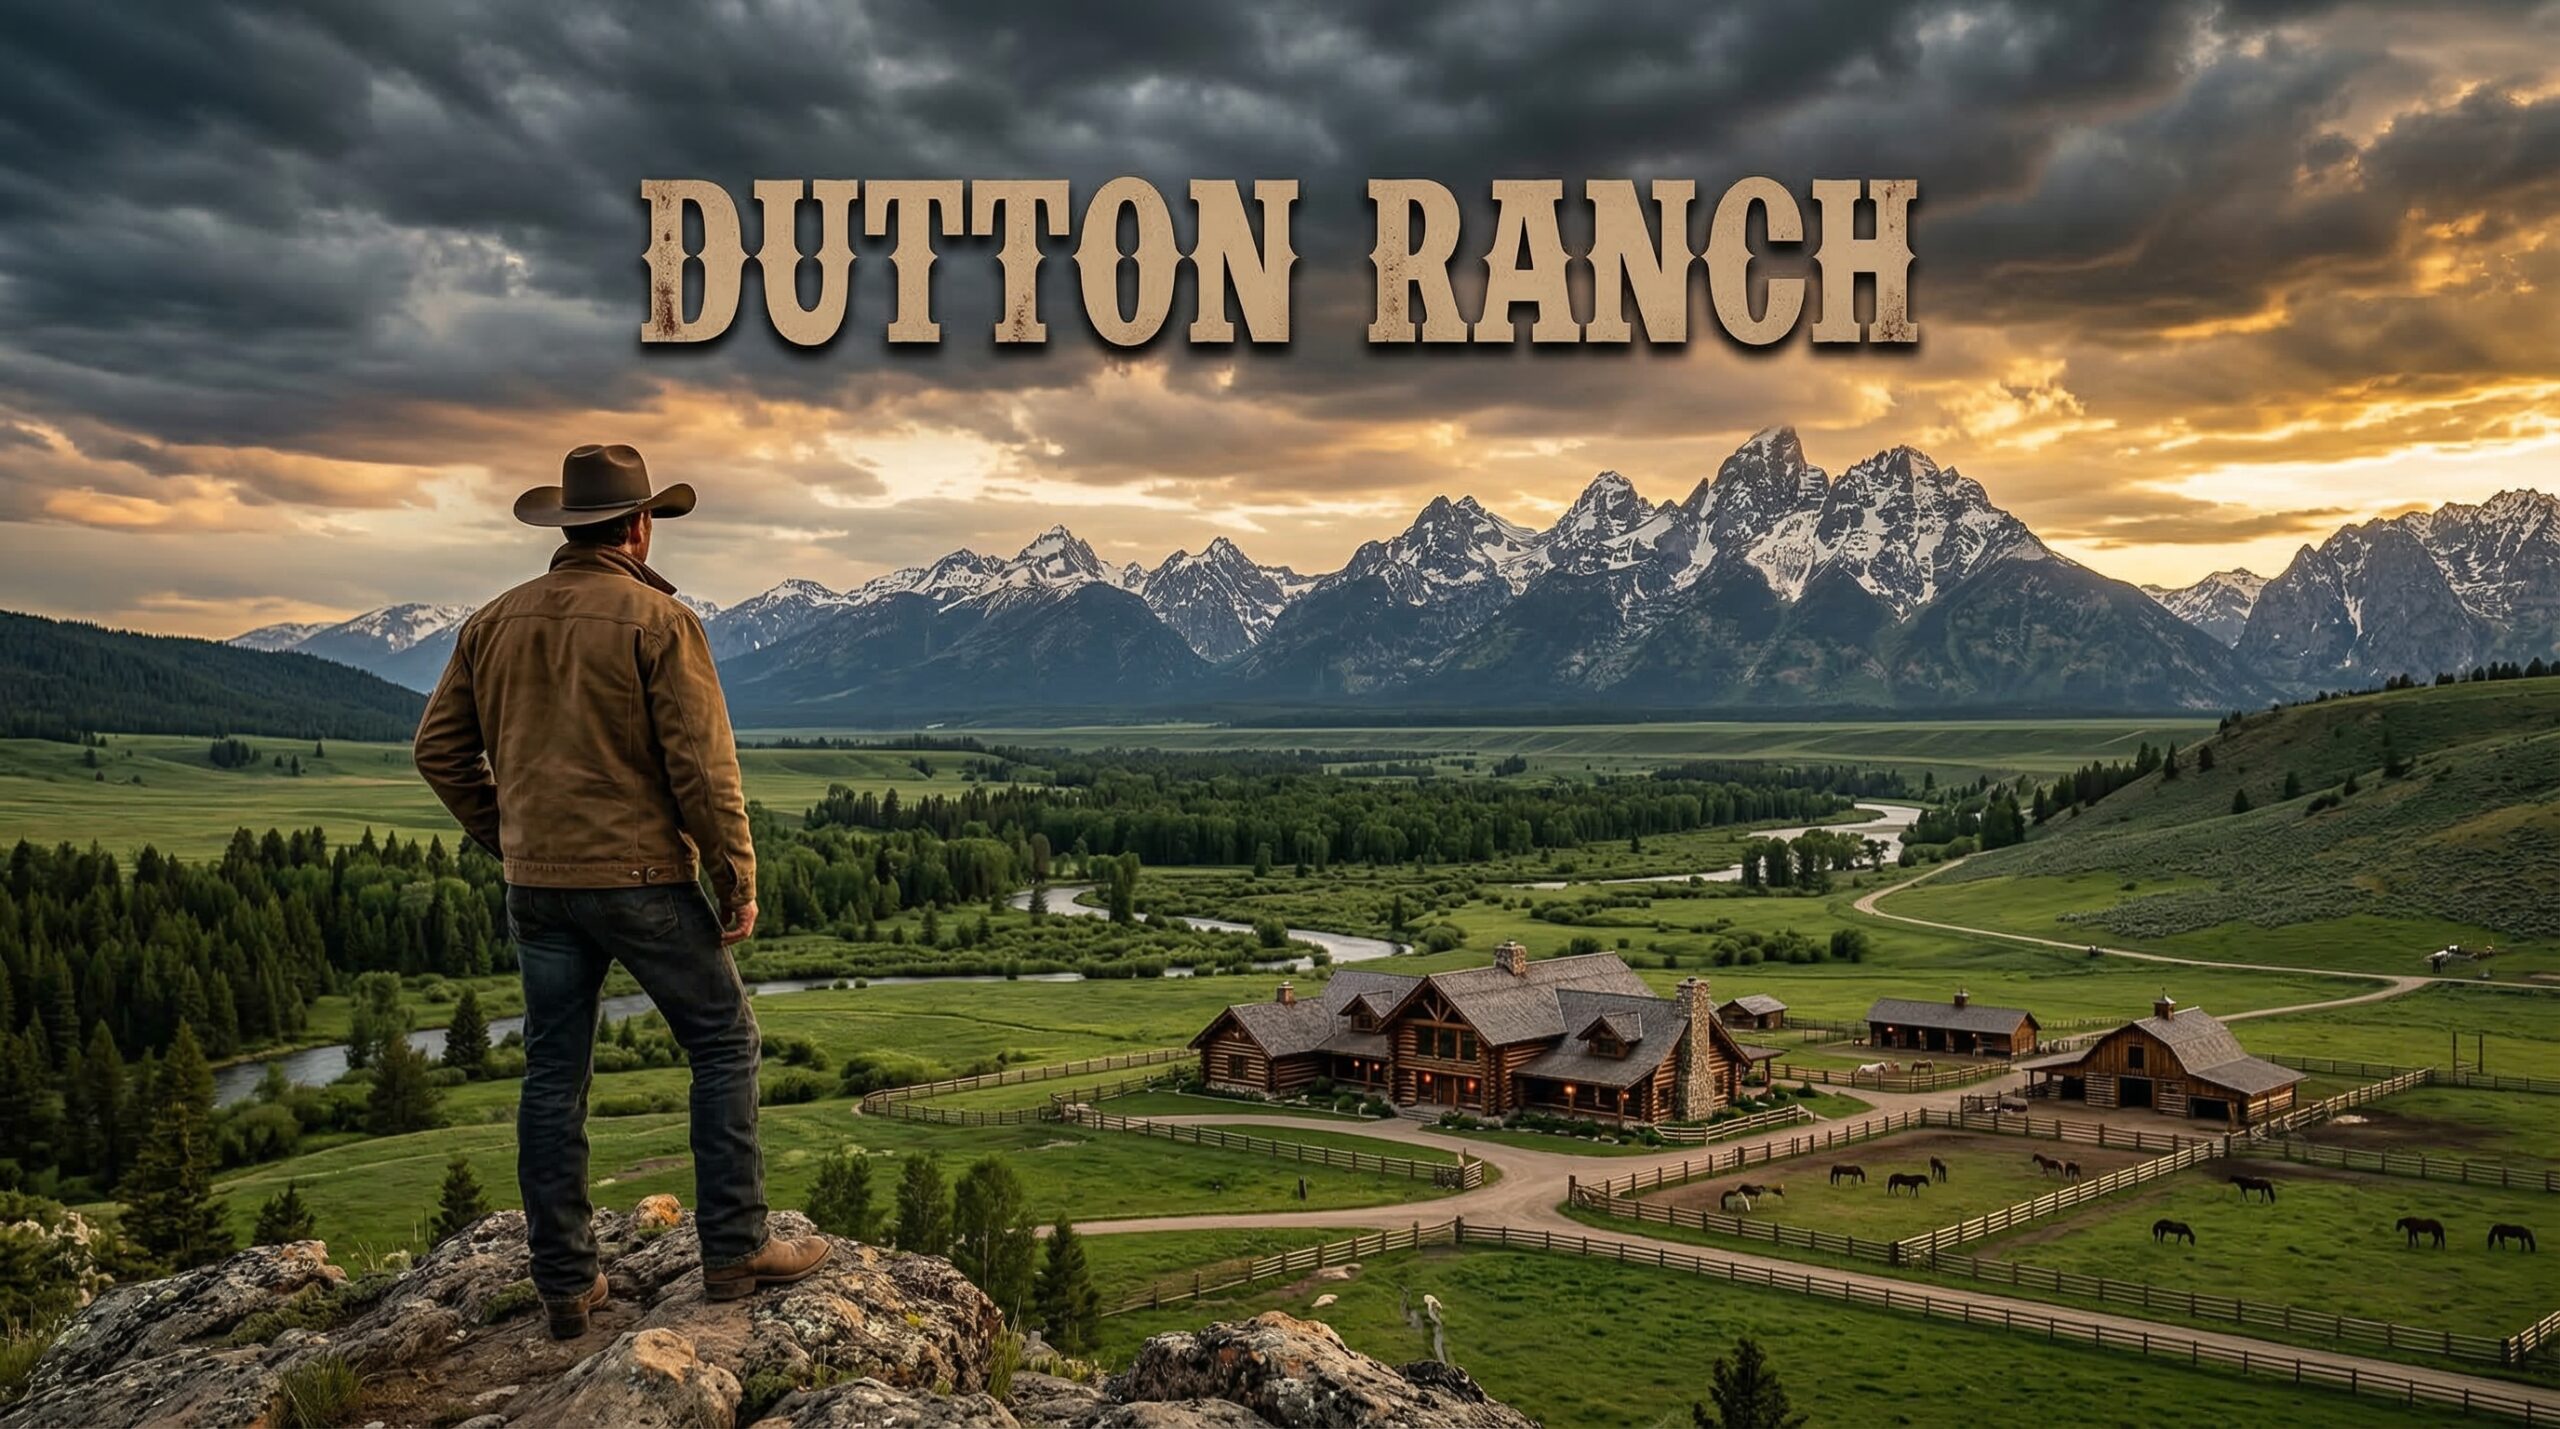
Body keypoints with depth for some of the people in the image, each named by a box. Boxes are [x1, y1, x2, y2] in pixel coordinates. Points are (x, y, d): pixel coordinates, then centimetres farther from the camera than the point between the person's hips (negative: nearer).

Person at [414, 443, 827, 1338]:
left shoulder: (494, 623, 8)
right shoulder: (656, 619, -10)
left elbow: (440, 748, 11)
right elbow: (702, 763, -14)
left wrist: (505, 837, 19)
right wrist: (738, 879, -7)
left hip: (536, 885, 6)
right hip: (641, 877, -6)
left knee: (553, 1076, 11)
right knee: (724, 1044, 8)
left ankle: (566, 1285, 17)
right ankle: (735, 1250, 8)